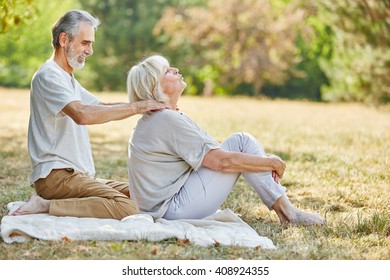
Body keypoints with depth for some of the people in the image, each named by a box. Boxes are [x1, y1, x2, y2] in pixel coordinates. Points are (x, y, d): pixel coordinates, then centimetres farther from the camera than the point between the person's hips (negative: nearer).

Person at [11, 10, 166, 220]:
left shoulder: (67, 79, 25)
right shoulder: (48, 76, -10)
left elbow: (104, 108, 23)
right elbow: (82, 114, -26)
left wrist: (151, 104, 8)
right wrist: (137, 107, -21)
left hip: (78, 175, 10)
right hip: (56, 176, -10)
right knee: (127, 208, -25)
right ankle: (46, 206, -17)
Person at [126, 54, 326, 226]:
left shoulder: (170, 117, 14)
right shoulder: (166, 120, -18)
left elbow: (216, 150, 13)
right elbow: (222, 160, -21)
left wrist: (267, 162, 1)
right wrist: (271, 163, -8)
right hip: (174, 208, -10)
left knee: (240, 142, 7)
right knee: (241, 142, -8)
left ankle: (284, 209, 0)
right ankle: (287, 212, -5)